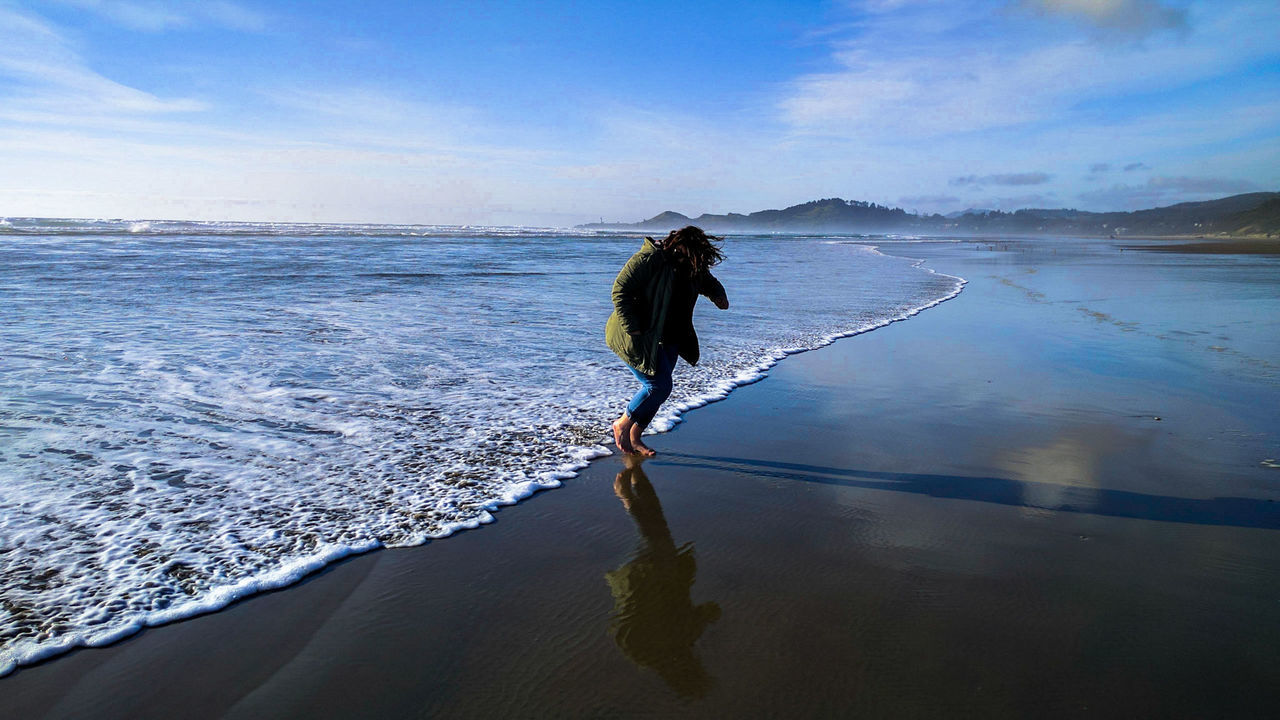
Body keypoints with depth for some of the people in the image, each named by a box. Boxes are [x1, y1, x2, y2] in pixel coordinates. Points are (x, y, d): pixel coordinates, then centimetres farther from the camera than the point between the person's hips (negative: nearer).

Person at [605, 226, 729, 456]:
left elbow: (709, 282, 24)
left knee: (657, 388, 8)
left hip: (667, 340, 8)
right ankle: (622, 424, 10)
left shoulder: (692, 265, 4)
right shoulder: (648, 259, -20)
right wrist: (633, 328, -24)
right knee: (659, 386, -12)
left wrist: (718, 296, -1)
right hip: (638, 337, -8)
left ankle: (634, 437, 22)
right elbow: (620, 290, -20)